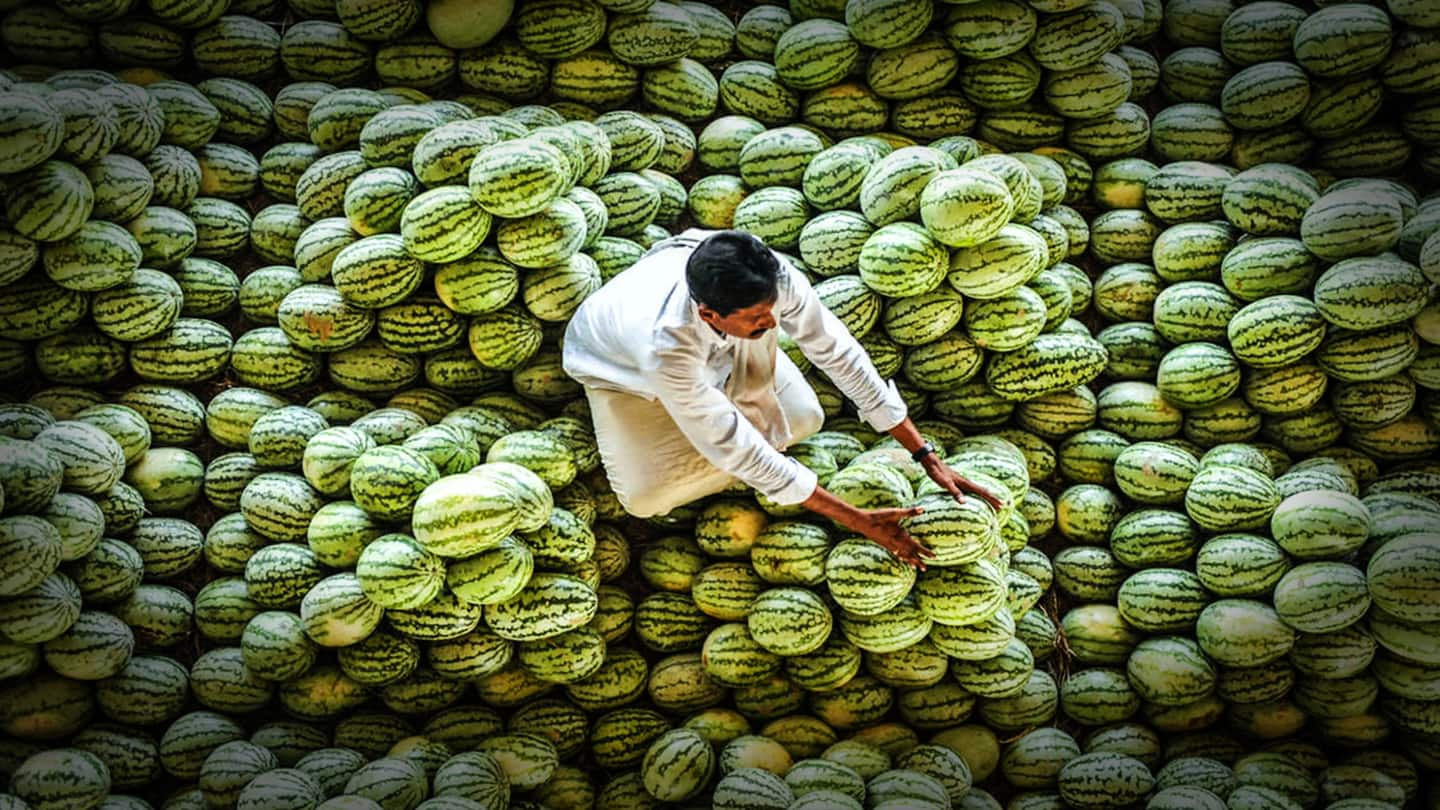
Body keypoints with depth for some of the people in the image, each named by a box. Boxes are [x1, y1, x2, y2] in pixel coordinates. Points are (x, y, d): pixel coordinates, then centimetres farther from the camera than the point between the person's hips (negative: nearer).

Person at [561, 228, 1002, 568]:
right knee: (644, 499, -17)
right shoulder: (666, 344, -49)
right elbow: (735, 450, -41)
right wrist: (860, 522, -39)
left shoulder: (774, 277, -39)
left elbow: (838, 352, -27)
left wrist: (927, 457, -28)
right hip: (619, 358, -3)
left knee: (803, 420, -7)